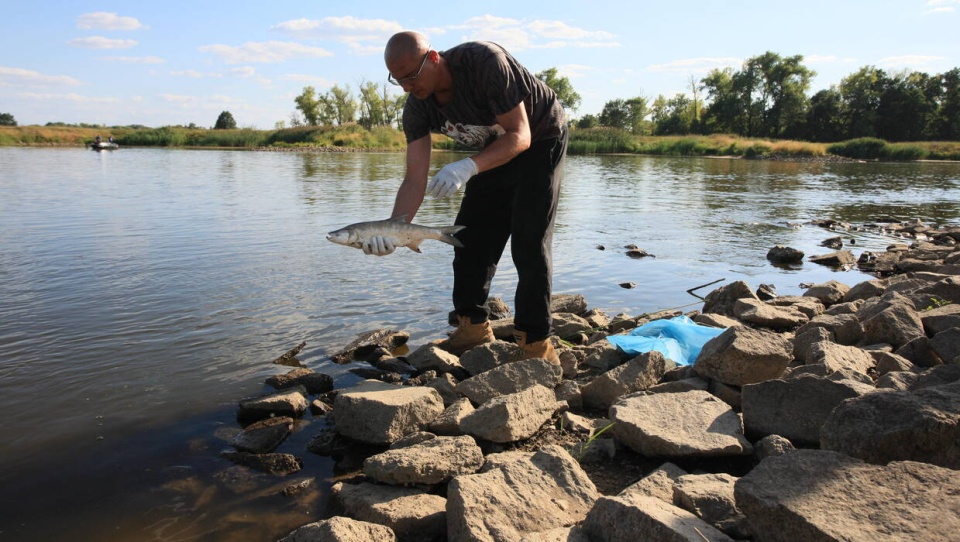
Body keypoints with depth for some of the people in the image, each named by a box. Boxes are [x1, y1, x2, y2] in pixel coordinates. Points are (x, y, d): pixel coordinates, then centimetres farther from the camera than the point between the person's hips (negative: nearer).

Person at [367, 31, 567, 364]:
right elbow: (415, 179, -19)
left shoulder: (484, 62, -34)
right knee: (471, 237, 3)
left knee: (529, 242, -15)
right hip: (495, 147, 7)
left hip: (541, 139, -6)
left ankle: (537, 344, -8)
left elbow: (519, 136, -31)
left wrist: (468, 167, -46)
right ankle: (474, 327, 16)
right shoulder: (417, 108, -15)